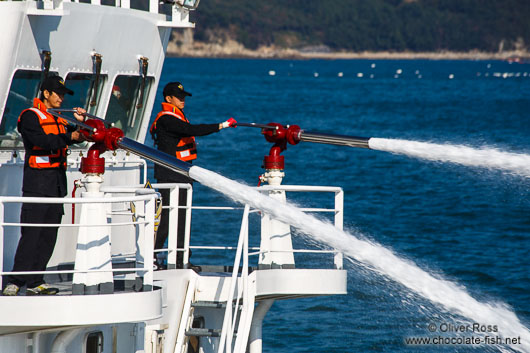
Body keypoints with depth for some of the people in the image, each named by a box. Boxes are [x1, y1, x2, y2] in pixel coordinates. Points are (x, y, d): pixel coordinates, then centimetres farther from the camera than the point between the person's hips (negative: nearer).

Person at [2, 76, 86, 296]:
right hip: (37, 182, -8)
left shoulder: (59, 119, 19)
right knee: (31, 233, -13)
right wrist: (69, 137, -22)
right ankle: (15, 282, -13)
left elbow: (76, 135, 16)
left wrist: (79, 123, -1)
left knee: (49, 236, 6)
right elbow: (42, 140, -19)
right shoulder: (30, 117, -5)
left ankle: (35, 282, 10)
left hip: (57, 183, 8)